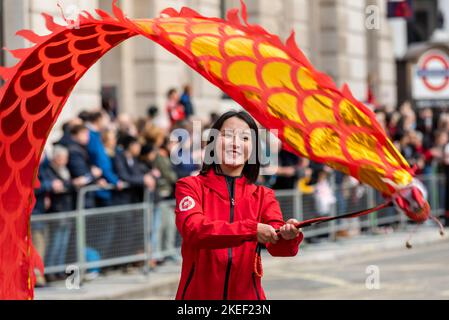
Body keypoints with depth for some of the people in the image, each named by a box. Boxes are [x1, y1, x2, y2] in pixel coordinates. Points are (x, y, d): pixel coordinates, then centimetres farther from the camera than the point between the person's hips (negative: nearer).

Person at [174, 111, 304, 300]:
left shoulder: (263, 196, 5)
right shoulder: (190, 186, -2)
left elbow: (276, 244, -10)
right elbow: (193, 230, -20)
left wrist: (288, 237, -33)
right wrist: (251, 230, -30)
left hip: (246, 294, 2)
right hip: (197, 294, -2)